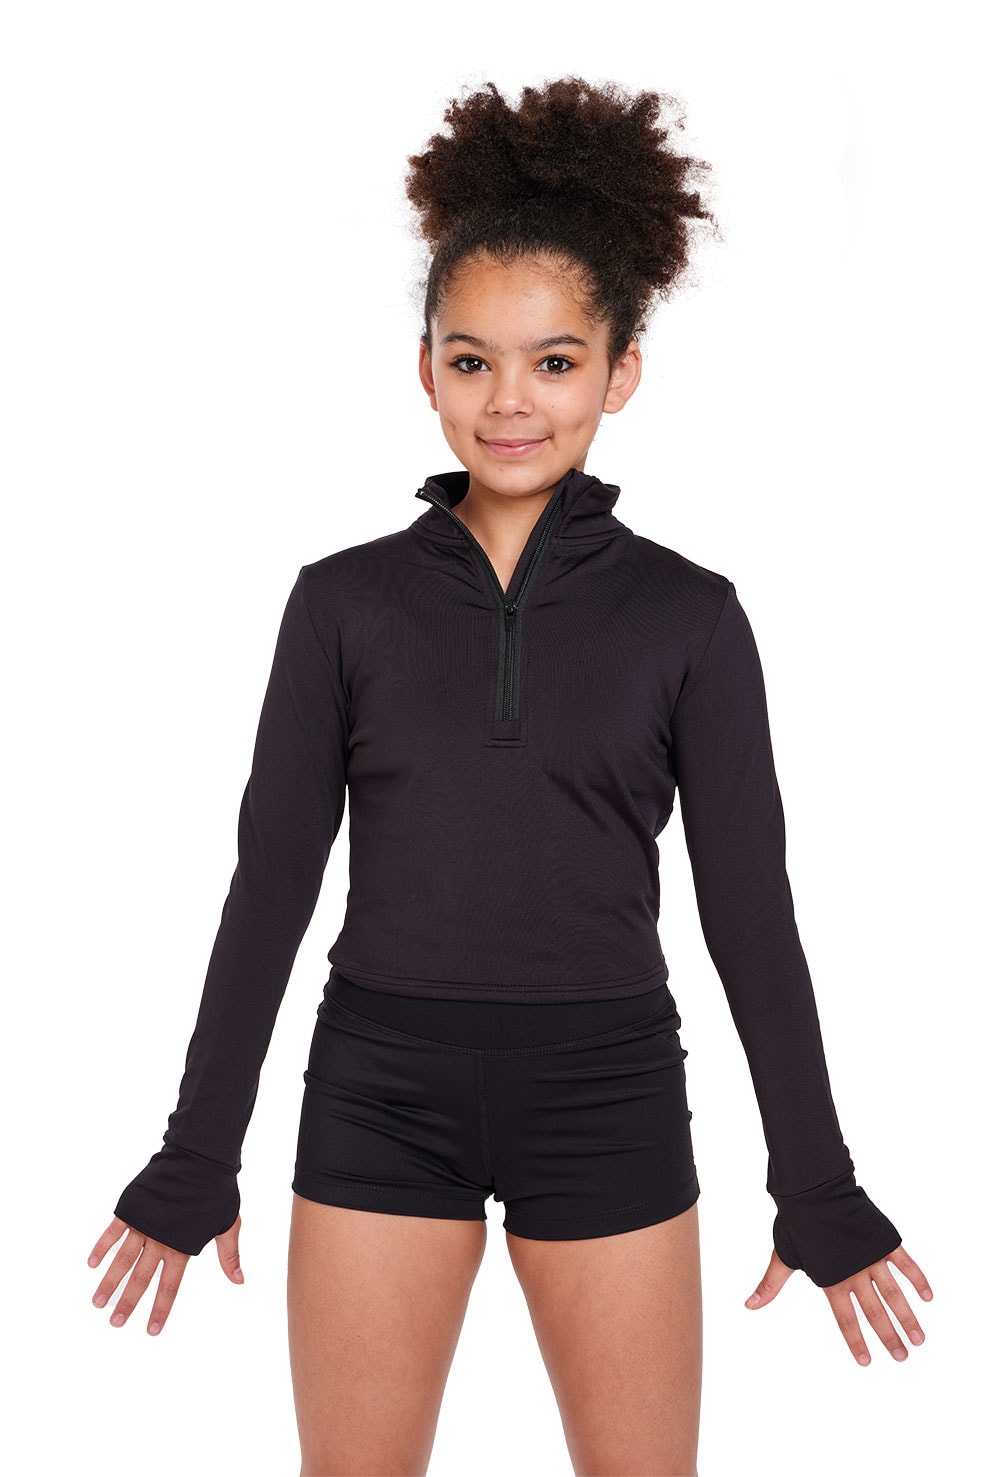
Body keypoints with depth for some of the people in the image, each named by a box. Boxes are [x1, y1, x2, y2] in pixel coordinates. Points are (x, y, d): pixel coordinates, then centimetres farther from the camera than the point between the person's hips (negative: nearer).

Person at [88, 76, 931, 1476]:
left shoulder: (687, 615, -1)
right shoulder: (347, 599, 1)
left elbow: (751, 910, 1)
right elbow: (271, 882, 3)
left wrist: (820, 1198, 3)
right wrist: (196, 1160, 4)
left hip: (605, 1096, 0)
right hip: (382, 1090, 1)